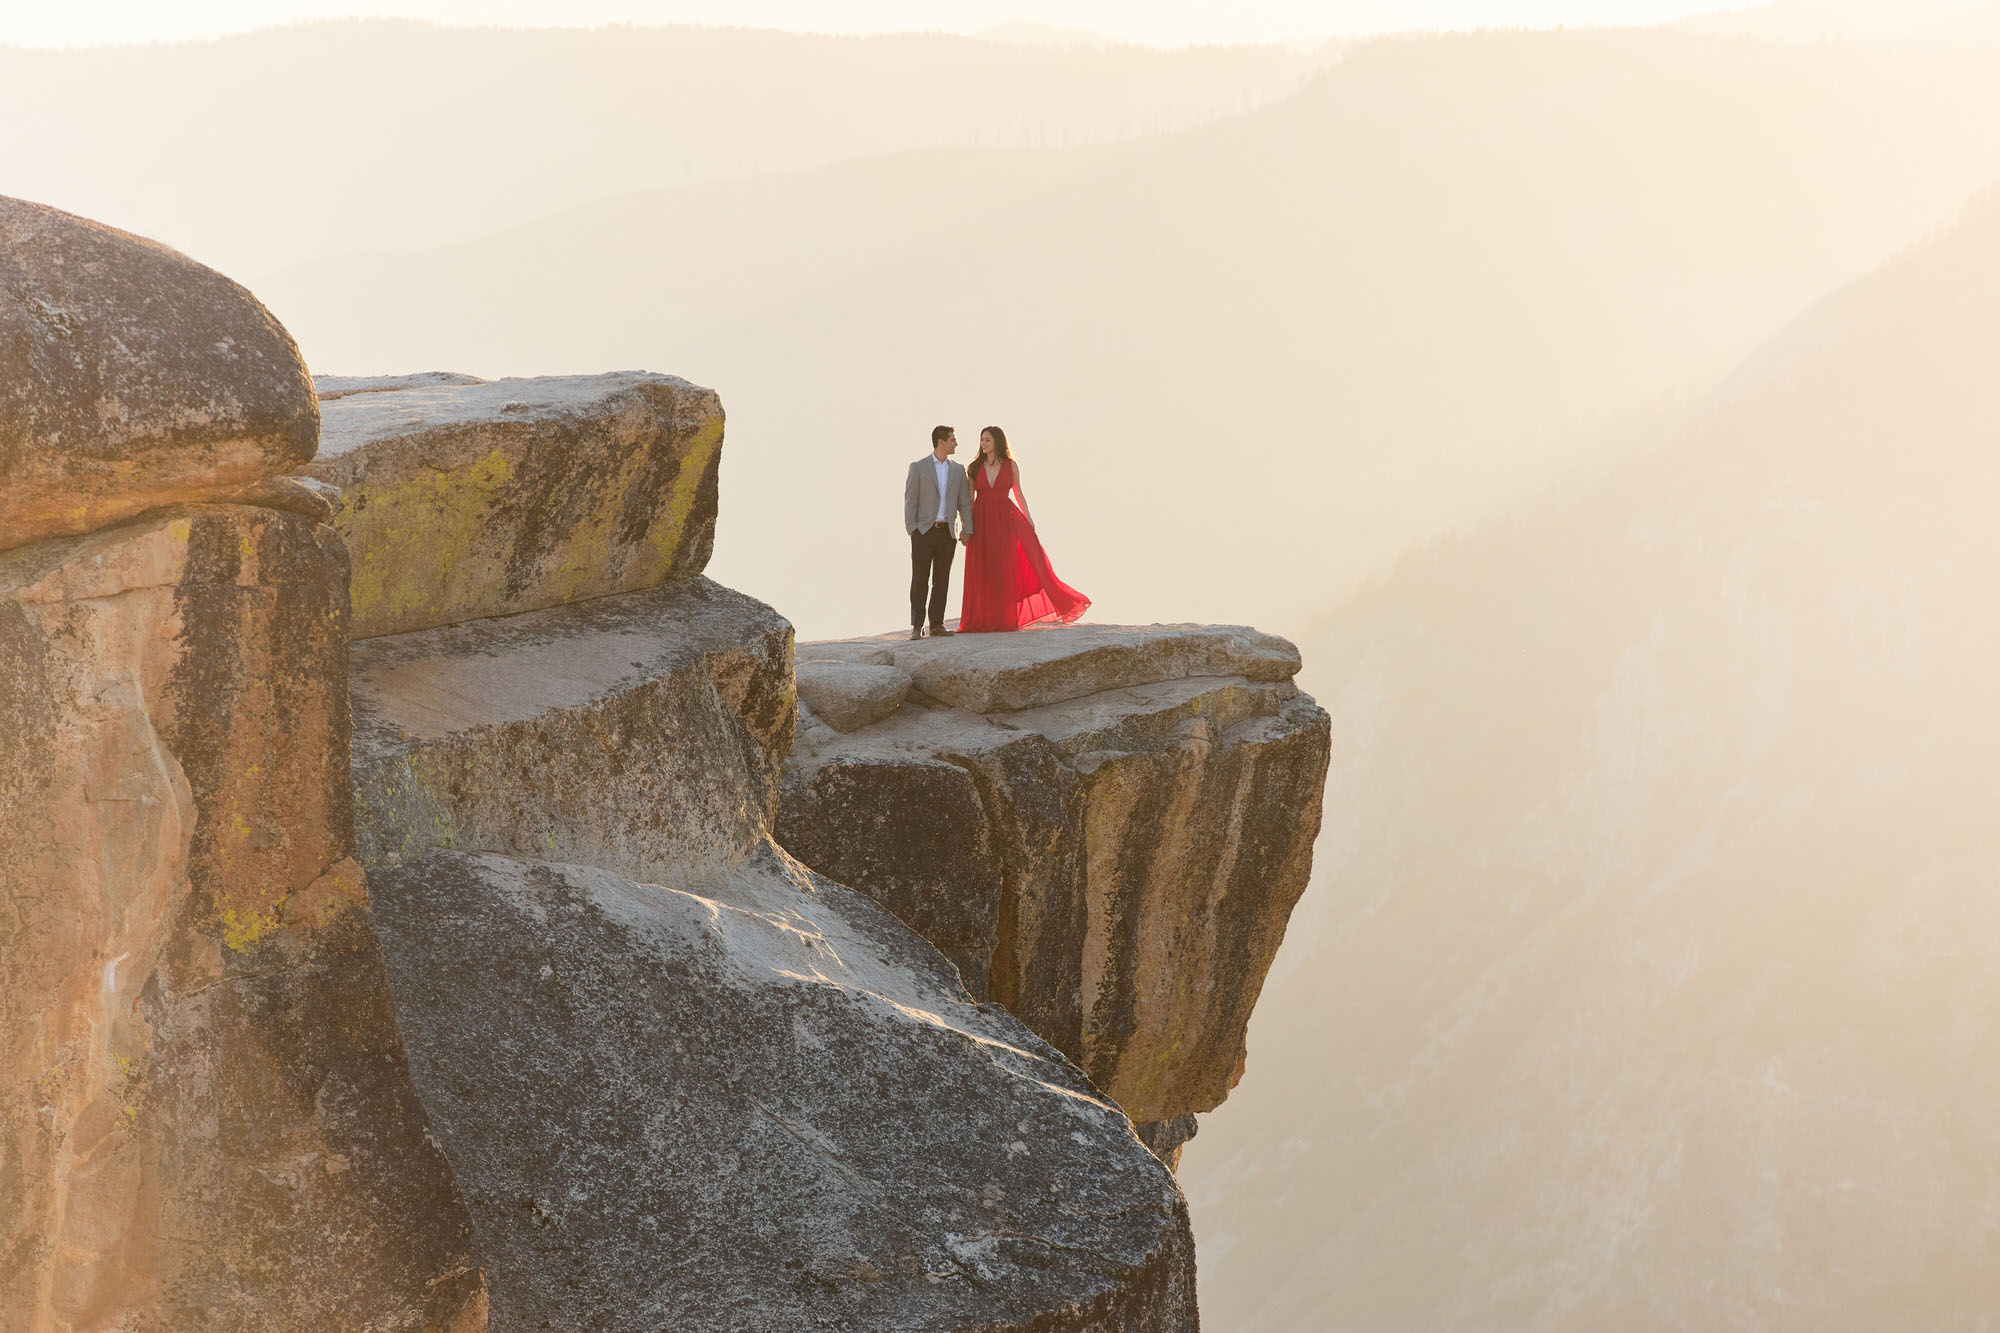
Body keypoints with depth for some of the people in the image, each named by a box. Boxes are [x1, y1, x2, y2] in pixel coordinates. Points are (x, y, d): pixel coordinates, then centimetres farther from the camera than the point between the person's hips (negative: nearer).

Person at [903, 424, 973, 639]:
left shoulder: (957, 470, 12)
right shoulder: (918, 467, 1)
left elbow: (964, 501, 13)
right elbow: (910, 500, -1)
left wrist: (968, 529, 4)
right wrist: (911, 529, -8)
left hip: (947, 532, 4)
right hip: (924, 531, -4)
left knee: (941, 581, 4)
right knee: (920, 581, -4)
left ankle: (937, 625, 8)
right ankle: (917, 626, -2)